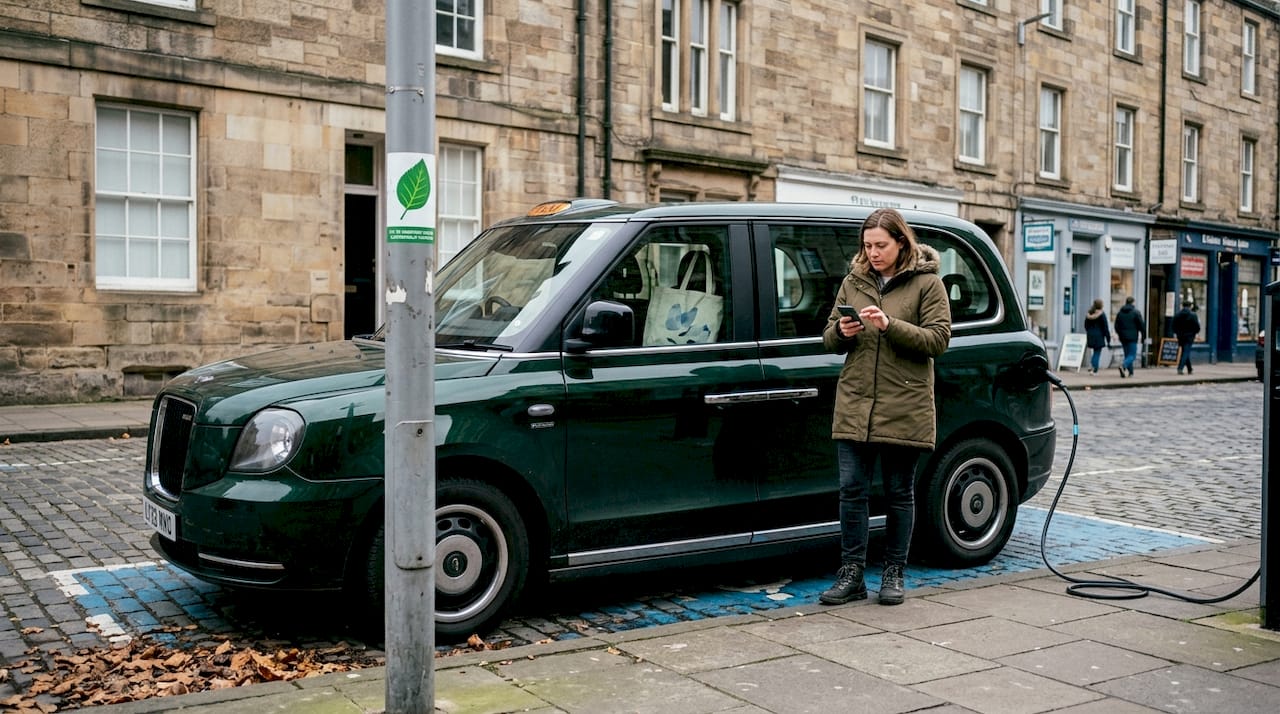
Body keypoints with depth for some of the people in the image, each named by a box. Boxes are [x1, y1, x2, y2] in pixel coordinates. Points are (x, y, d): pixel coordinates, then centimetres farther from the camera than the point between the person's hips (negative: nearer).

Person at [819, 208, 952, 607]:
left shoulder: (927, 283, 0)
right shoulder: (853, 282, 12)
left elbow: (938, 339, -8)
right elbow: (829, 339, 16)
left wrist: (890, 325, -20)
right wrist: (842, 331, -8)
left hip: (904, 408, -3)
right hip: (854, 406, 3)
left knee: (899, 493, 7)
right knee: (851, 490, 2)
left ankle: (893, 574, 19)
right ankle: (851, 575, 11)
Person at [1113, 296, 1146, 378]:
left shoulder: (1120, 312, 7)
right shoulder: (1136, 312, -7)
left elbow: (1116, 326, 12)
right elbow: (1141, 325, -7)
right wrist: (1143, 336, 3)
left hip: (1123, 337, 5)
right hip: (1132, 337, -5)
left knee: (1127, 354, 14)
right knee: (1132, 354, -4)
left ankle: (1130, 372, 15)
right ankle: (1124, 366, -30)